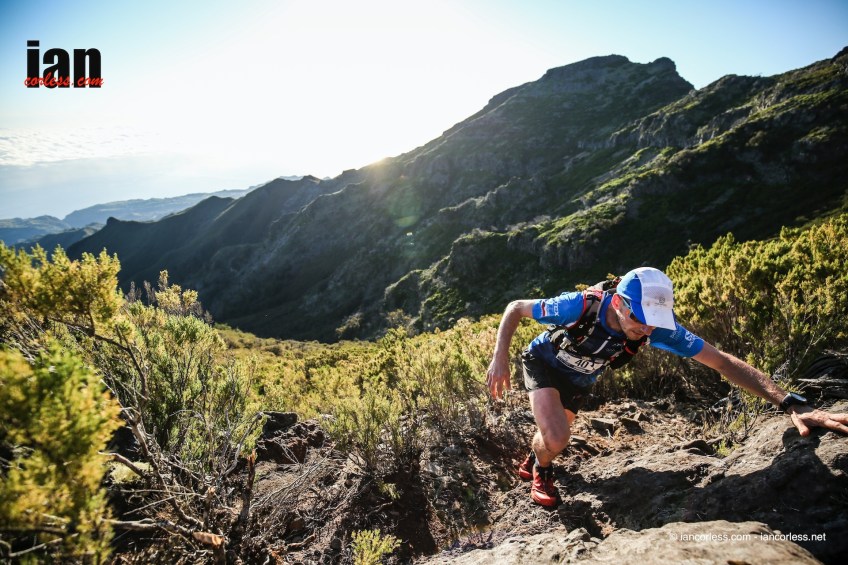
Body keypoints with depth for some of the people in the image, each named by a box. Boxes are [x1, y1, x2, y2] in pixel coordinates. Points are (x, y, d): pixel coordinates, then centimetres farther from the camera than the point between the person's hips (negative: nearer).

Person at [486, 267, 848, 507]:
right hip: (543, 362, -4)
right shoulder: (580, 306, -41)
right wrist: (499, 359, -34)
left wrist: (791, 404, -36)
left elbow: (721, 361, -28)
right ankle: (541, 470, 13)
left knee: (554, 435, 19)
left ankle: (531, 461, 55)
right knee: (556, 438, -24)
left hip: (578, 379, 4)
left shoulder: (657, 326, -31)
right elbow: (515, 309, -27)